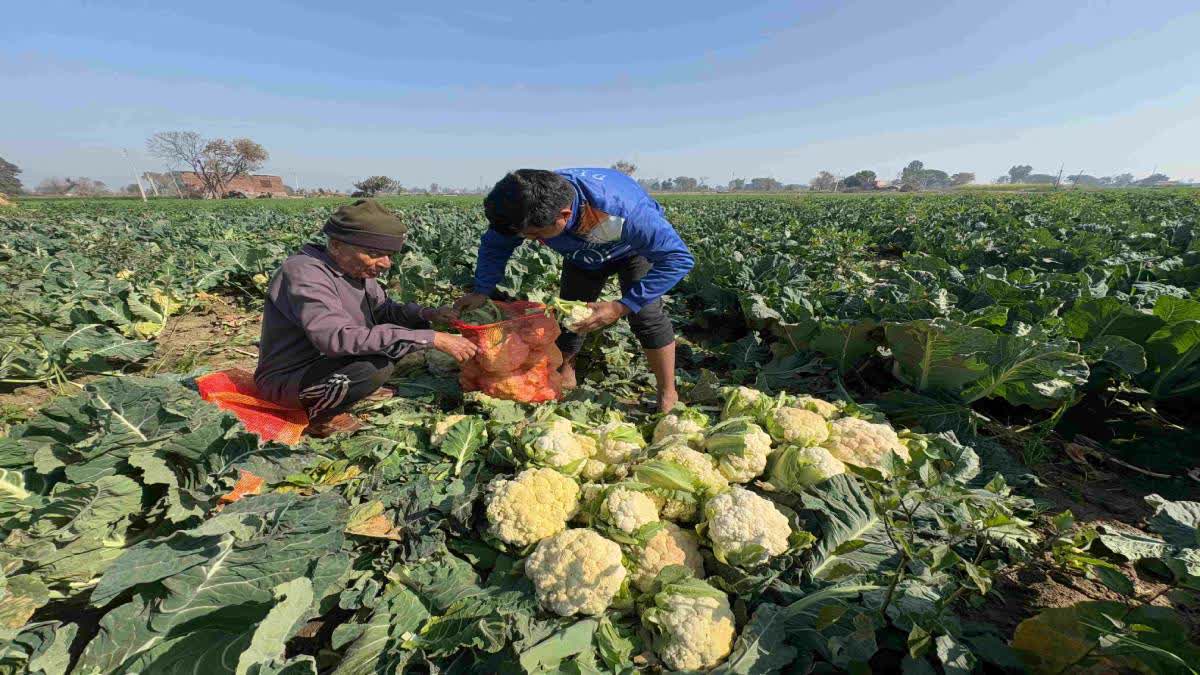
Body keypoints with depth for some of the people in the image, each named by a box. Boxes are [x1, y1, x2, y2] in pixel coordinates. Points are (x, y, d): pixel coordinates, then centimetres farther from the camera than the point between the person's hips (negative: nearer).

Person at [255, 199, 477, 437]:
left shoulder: (355, 267, -4)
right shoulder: (304, 273, -27)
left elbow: (384, 309, 9)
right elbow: (339, 339, -40)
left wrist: (424, 314, -14)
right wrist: (431, 339, -41)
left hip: (330, 360, 8)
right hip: (288, 379, -8)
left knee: (405, 328, 3)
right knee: (373, 367, -34)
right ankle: (322, 414, -7)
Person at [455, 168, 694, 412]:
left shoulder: (622, 208, -48)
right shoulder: (526, 209, -32)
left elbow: (678, 258, -41)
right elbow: (494, 244, -10)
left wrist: (621, 307, -45)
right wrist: (482, 292, -20)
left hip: (636, 246, -4)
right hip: (583, 254, 4)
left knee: (646, 315, -19)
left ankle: (668, 398, -4)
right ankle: (564, 378, 25)